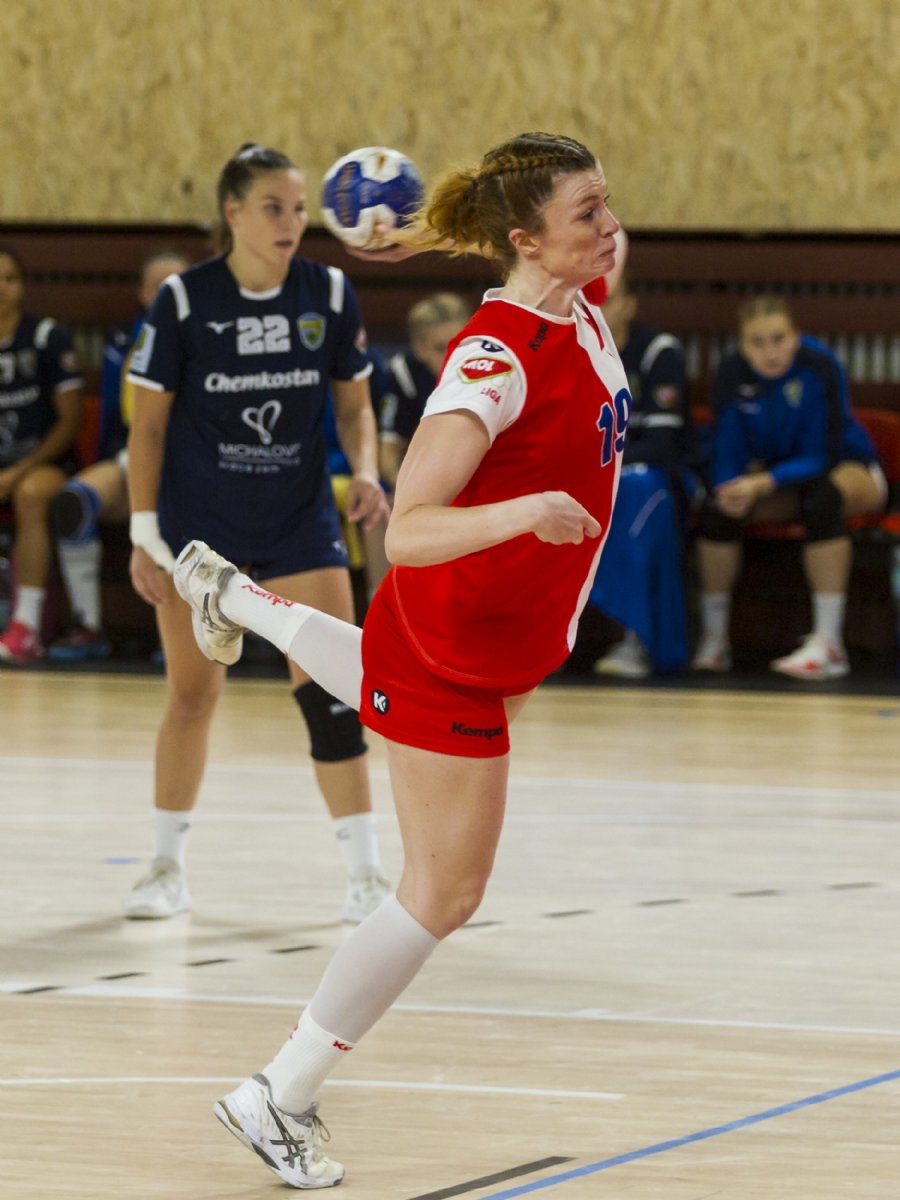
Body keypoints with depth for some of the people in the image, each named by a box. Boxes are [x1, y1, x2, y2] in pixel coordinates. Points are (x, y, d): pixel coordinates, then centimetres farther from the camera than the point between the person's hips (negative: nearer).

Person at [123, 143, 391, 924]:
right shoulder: (184, 301, -10)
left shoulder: (328, 295, -4)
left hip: (299, 522, 1)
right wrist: (144, 535, -7)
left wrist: (365, 473, -11)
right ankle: (169, 866, 21)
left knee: (330, 690, -7)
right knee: (193, 696, 6)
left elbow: (354, 403, 7)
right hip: (196, 527, -1)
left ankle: (365, 869, -1)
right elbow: (149, 424, -4)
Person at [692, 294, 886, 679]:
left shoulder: (819, 367, -26)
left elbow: (822, 458, -26)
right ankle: (713, 640, -10)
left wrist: (763, 484, -41)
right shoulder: (732, 373, -14)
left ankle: (828, 644, -40)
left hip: (846, 470, -4)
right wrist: (730, 489, -35)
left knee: (822, 498, -39)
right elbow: (728, 453, -11)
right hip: (777, 475, 4)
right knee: (718, 506, -25)